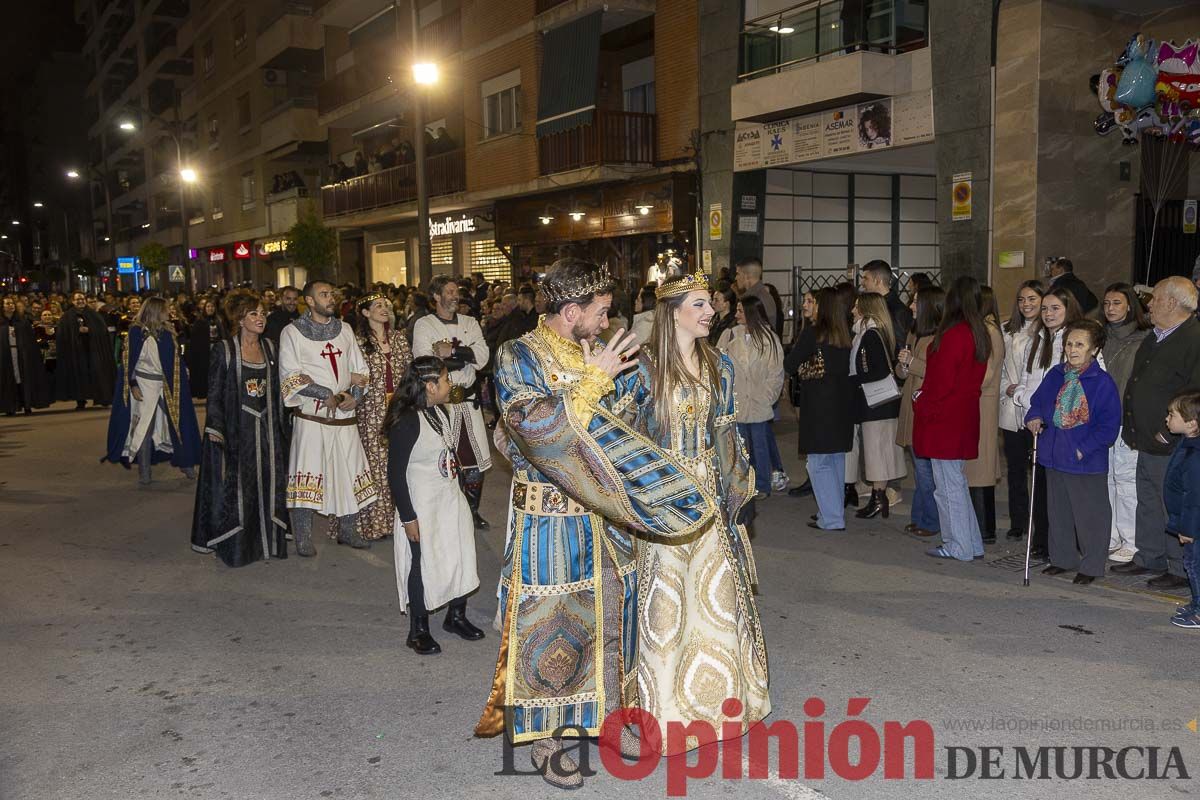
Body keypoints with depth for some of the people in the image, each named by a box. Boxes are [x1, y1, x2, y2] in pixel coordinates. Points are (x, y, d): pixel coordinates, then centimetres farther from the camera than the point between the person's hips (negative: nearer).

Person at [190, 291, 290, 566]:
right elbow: (214, 396, -7)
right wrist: (216, 435, -14)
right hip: (236, 430, -4)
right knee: (236, 489, 1)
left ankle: (269, 540, 20)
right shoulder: (224, 350, -6)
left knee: (269, 485, 8)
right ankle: (234, 545, 13)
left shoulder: (270, 348, 8)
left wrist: (283, 427, 9)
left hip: (268, 430, 4)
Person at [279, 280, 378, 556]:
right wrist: (326, 394, -15)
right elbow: (290, 376, -8)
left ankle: (347, 530, 21)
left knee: (350, 474, 7)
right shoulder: (292, 332, 0)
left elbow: (359, 370, 13)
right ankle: (303, 539, 7)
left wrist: (355, 396, -6)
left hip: (344, 417, 5)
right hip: (311, 416, -4)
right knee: (306, 476, -3)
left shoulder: (344, 329, 13)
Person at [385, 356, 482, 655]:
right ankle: (418, 630, 21)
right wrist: (408, 517, -17)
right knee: (423, 565, 4)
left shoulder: (440, 412, 4)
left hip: (451, 499, 8)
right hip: (422, 506, -8)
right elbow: (396, 472, -19)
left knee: (460, 557, 14)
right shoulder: (406, 422, -21)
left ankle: (456, 615, 34)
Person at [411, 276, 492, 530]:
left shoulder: (470, 323, 11)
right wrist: (465, 356, -10)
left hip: (469, 400, 4)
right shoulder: (424, 325, -1)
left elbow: (483, 356, -4)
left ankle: (472, 510, 21)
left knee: (476, 458, 6)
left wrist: (452, 351, -15)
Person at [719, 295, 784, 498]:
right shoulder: (730, 335, 1)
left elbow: (776, 373, -2)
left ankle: (762, 485, 19)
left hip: (758, 404, -2)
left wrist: (765, 397, -9)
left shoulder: (769, 339, -2)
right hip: (735, 404, 2)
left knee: (760, 446, 7)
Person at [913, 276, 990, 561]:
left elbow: (942, 380, -19)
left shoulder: (953, 334, -19)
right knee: (957, 481, 18)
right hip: (965, 416, 9)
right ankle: (972, 543, 24)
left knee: (948, 485, 1)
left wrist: (923, 406, -3)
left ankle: (959, 546, 10)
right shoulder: (980, 333, 8)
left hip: (944, 419, -9)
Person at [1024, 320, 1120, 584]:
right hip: (1054, 456, 6)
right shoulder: (1055, 375, 4)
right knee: (1059, 511, 17)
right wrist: (1034, 417, -5)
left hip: (1087, 462, -6)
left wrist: (1083, 448, -18)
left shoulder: (1102, 382, -13)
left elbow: (1109, 425, -13)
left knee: (1089, 514, 4)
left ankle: (1091, 565, 19)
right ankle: (1063, 558, 32)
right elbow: (1038, 401, 17)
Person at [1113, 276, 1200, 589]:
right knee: (1147, 503, 19)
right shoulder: (1154, 338, 13)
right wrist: (1131, 429, 18)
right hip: (1147, 442, 9)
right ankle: (1149, 558, 32)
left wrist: (1169, 432, -19)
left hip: (1171, 446, -9)